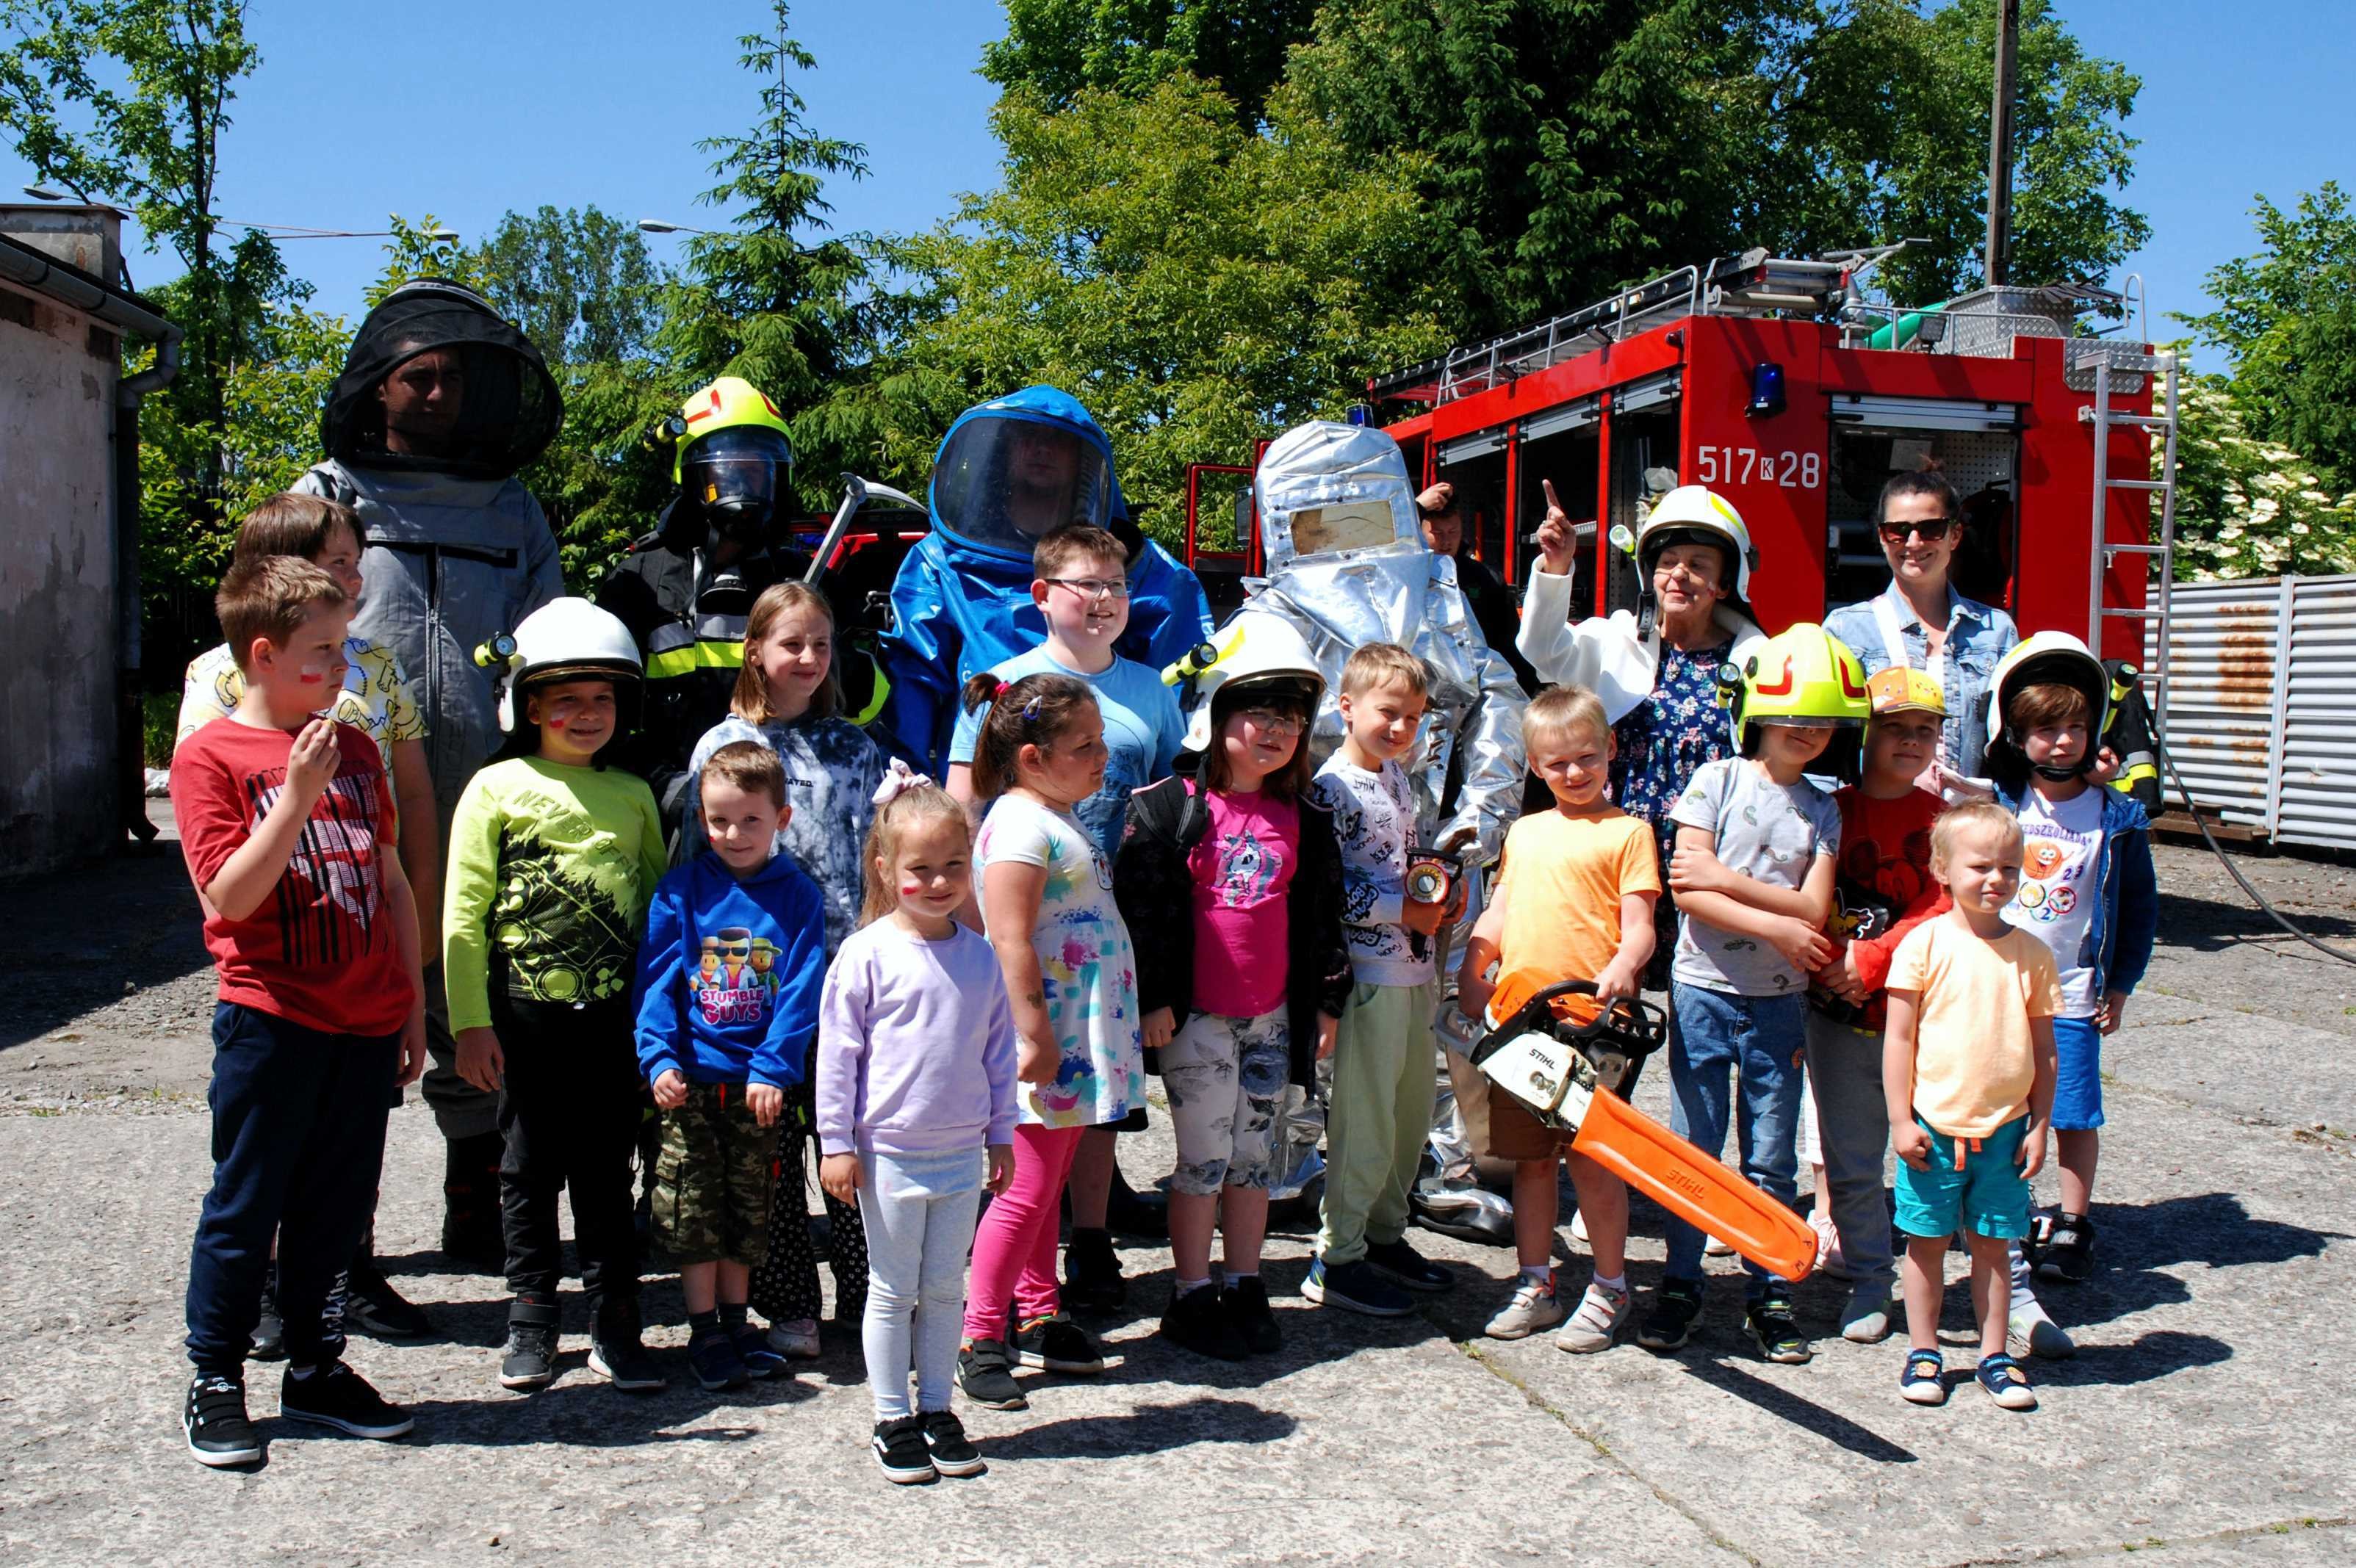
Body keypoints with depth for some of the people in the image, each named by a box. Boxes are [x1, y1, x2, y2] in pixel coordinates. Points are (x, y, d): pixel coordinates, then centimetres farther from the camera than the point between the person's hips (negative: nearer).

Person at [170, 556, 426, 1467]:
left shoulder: (353, 749, 11)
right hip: (269, 1022, -5)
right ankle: (215, 1383, 19)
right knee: (245, 1208, 5)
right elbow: (228, 895, -15)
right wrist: (298, 797, -22)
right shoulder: (211, 756, -6)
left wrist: (412, 1003, 12)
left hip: (365, 1025, 5)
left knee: (338, 1206, 13)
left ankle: (316, 1370, 26)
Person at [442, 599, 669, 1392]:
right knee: (531, 1170, 9)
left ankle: (614, 1324, 18)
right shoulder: (496, 789, -1)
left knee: (607, 1171, 8)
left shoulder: (632, 795, 9)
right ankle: (532, 1321, 23)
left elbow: (659, 901, 14)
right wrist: (470, 1021, -7)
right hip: (525, 1011, -2)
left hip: (613, 1013, 2)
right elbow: (464, 914, -2)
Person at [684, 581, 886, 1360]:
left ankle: (864, 1296, 15)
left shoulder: (853, 747, 11)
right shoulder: (722, 746, 4)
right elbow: (700, 861, 3)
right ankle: (788, 1306, 16)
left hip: (846, 966, 1)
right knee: (771, 1147, 5)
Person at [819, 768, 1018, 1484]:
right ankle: (893, 1420, 20)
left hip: (961, 1155, 4)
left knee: (945, 1288, 13)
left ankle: (937, 1410, 26)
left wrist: (1000, 1135, 13)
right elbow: (837, 1050, -7)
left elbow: (999, 1050, 11)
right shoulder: (867, 954, -10)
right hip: (890, 1152, -4)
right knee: (893, 1290, 8)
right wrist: (837, 1143, -7)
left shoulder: (979, 956, 3)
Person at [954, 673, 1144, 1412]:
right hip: (1049, 1034, -10)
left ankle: (1039, 1317, 27)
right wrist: (1034, 1034, -24)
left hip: (1084, 1036, 10)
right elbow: (1010, 941, -22)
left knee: (1049, 1183, 16)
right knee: (1029, 1187, -4)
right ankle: (980, 1337, 5)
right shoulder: (1021, 825, -16)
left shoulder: (1060, 818, 15)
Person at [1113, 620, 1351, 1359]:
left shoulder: (1305, 819, 9)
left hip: (1273, 1017, 4)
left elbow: (1322, 913, 15)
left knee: (1255, 1155, 12)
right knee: (1204, 1156, 1)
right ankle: (1190, 1298, 14)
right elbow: (1140, 905, -7)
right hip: (1193, 1017, -4)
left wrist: (1327, 999, 12)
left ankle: (1243, 1289, 24)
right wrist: (1151, 998, -11)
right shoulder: (1168, 807, -6)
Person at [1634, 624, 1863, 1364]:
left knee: (1771, 1158, 8)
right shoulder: (1717, 782, -2)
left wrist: (1725, 877, -14)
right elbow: (1686, 890, -11)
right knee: (1694, 1148, 4)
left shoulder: (1822, 810, 6)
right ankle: (1680, 1285, 16)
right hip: (1704, 990, -2)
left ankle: (1771, 1294, 19)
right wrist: (1775, 925, -14)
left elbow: (1813, 910, -6)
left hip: (1779, 1002, 2)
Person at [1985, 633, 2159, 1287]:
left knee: (2075, 1115, 3)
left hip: (2073, 994, -1)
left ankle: (2072, 1229, 18)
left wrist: (2120, 984, 4)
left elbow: (2139, 906, 7)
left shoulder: (2116, 818, 0)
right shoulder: (1997, 805, 0)